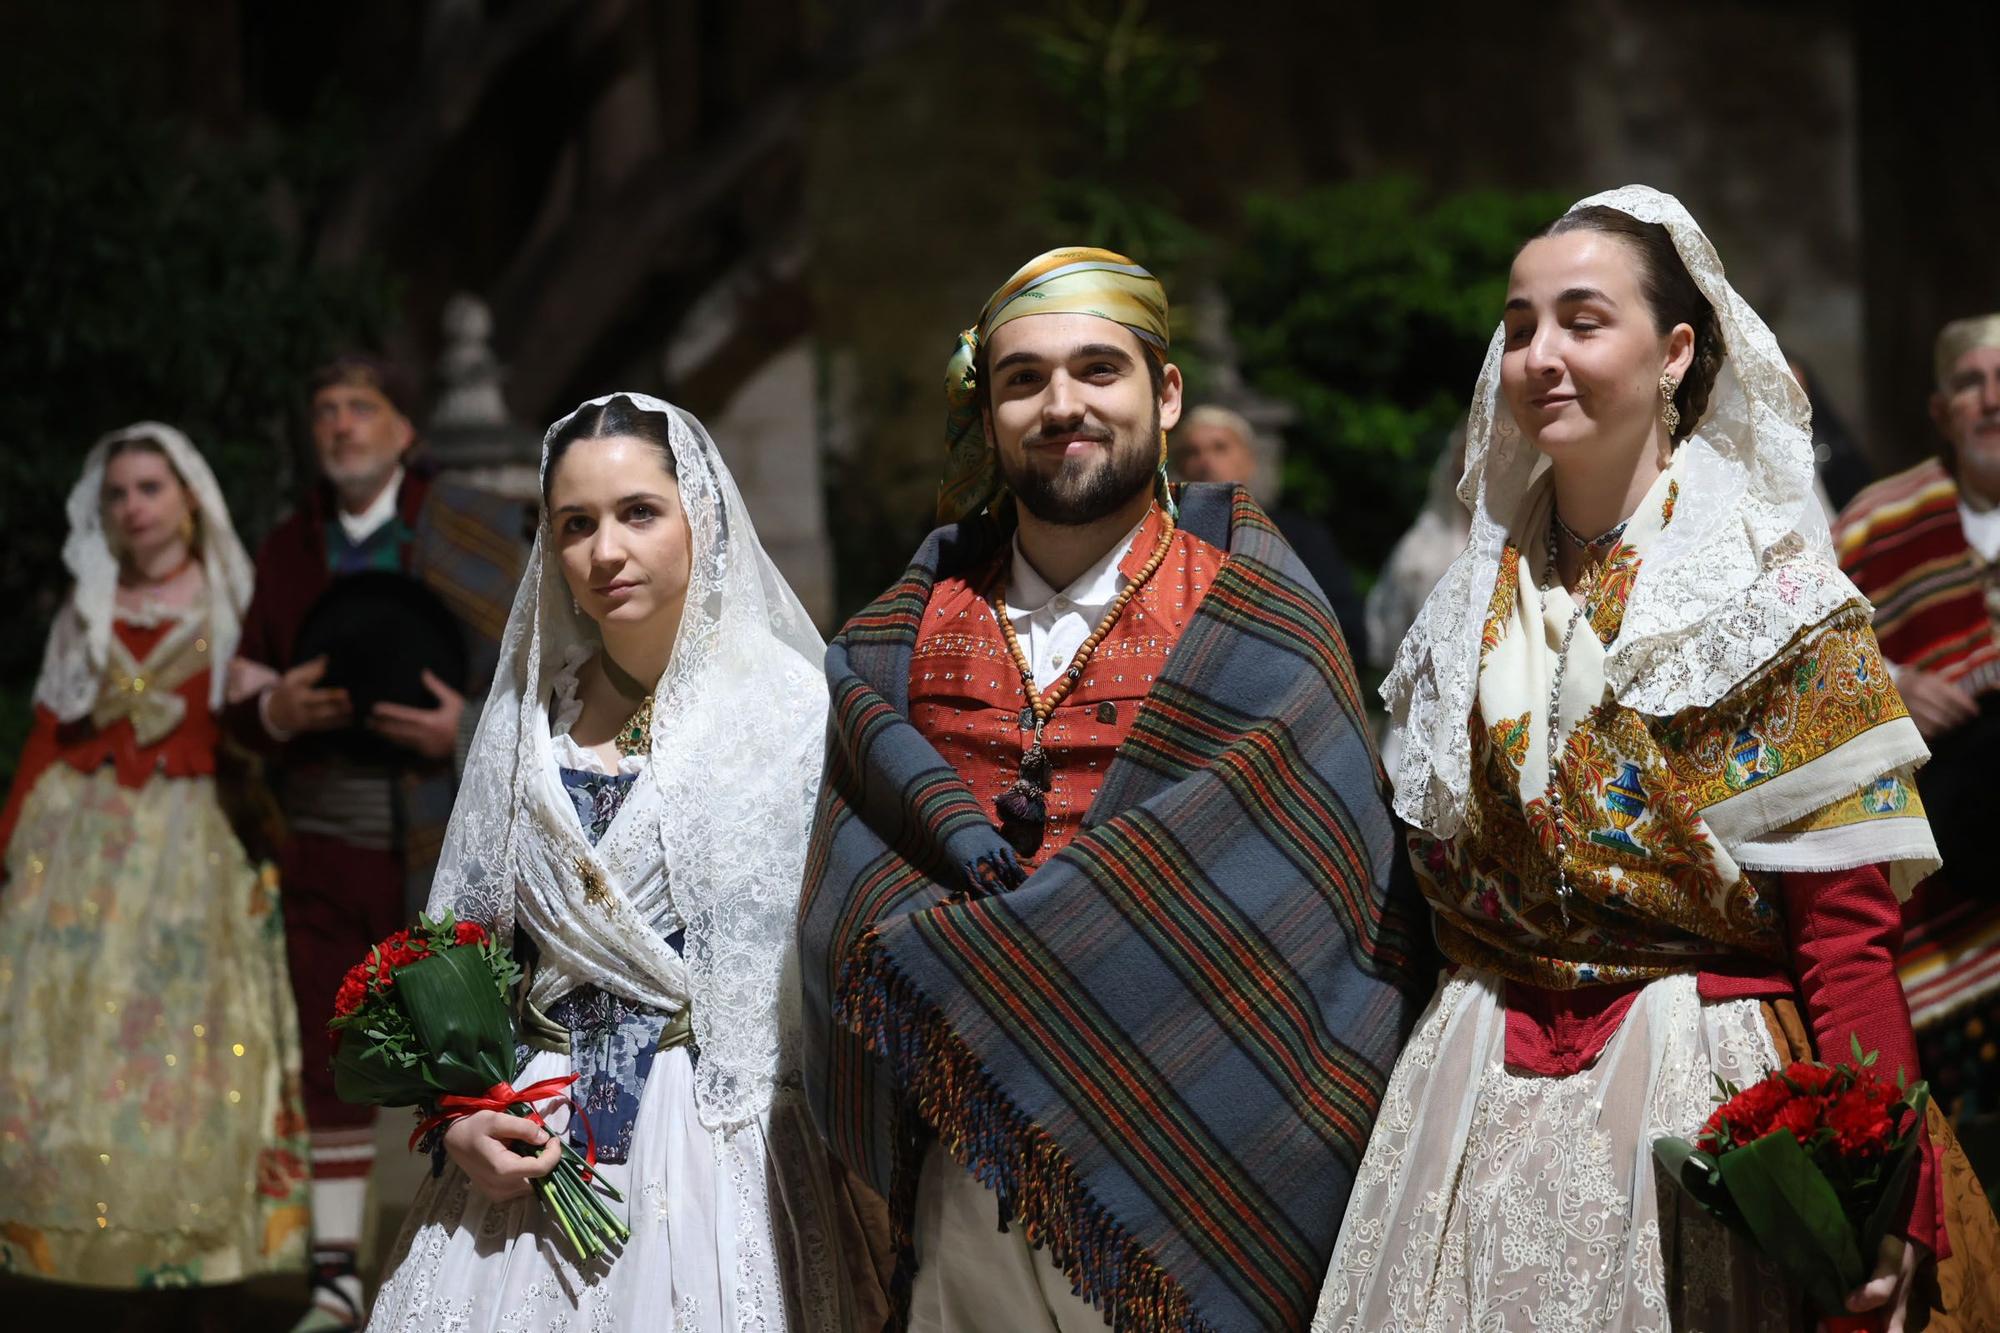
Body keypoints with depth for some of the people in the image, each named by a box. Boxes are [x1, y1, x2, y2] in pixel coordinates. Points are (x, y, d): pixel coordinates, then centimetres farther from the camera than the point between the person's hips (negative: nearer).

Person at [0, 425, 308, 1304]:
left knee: (200, 1050, -5)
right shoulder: (87, 613, 13)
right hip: (84, 839, 3)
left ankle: (211, 1291, -1)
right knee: (82, 1038, -2)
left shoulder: (234, 607, 5)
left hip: (195, 842, -3)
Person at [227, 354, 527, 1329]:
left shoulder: (476, 528, -1)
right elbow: (244, 706, 13)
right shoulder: (288, 548, 10)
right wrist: (273, 712, -10)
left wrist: (468, 731, -19)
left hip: (448, 843, -3)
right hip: (326, 844, 4)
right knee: (328, 1059, 4)